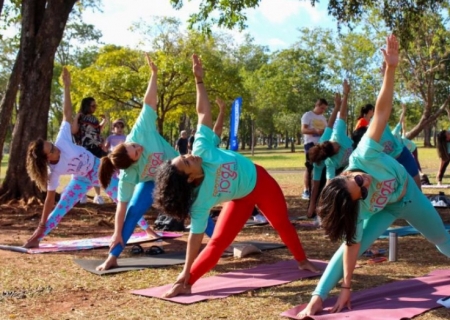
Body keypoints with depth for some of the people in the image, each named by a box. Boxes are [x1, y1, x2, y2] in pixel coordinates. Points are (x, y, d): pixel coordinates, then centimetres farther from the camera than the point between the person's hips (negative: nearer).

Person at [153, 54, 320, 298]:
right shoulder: (200, 201, -37)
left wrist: (199, 79, -30)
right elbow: (196, 236, -33)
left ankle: (302, 260, 45)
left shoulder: (201, 148, -32)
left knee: (282, 224, 21)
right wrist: (186, 274, -34)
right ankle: (188, 283, -4)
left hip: (259, 180, 4)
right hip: (241, 199, -4)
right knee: (218, 242, -14)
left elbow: (203, 112, -25)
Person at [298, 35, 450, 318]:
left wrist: (391, 67, -50)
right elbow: (352, 245, -36)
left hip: (408, 194, 3)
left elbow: (382, 110, -42)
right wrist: (347, 287, -38)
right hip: (385, 209, -3)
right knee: (355, 243, -23)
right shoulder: (357, 206, -39)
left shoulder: (363, 156, -40)